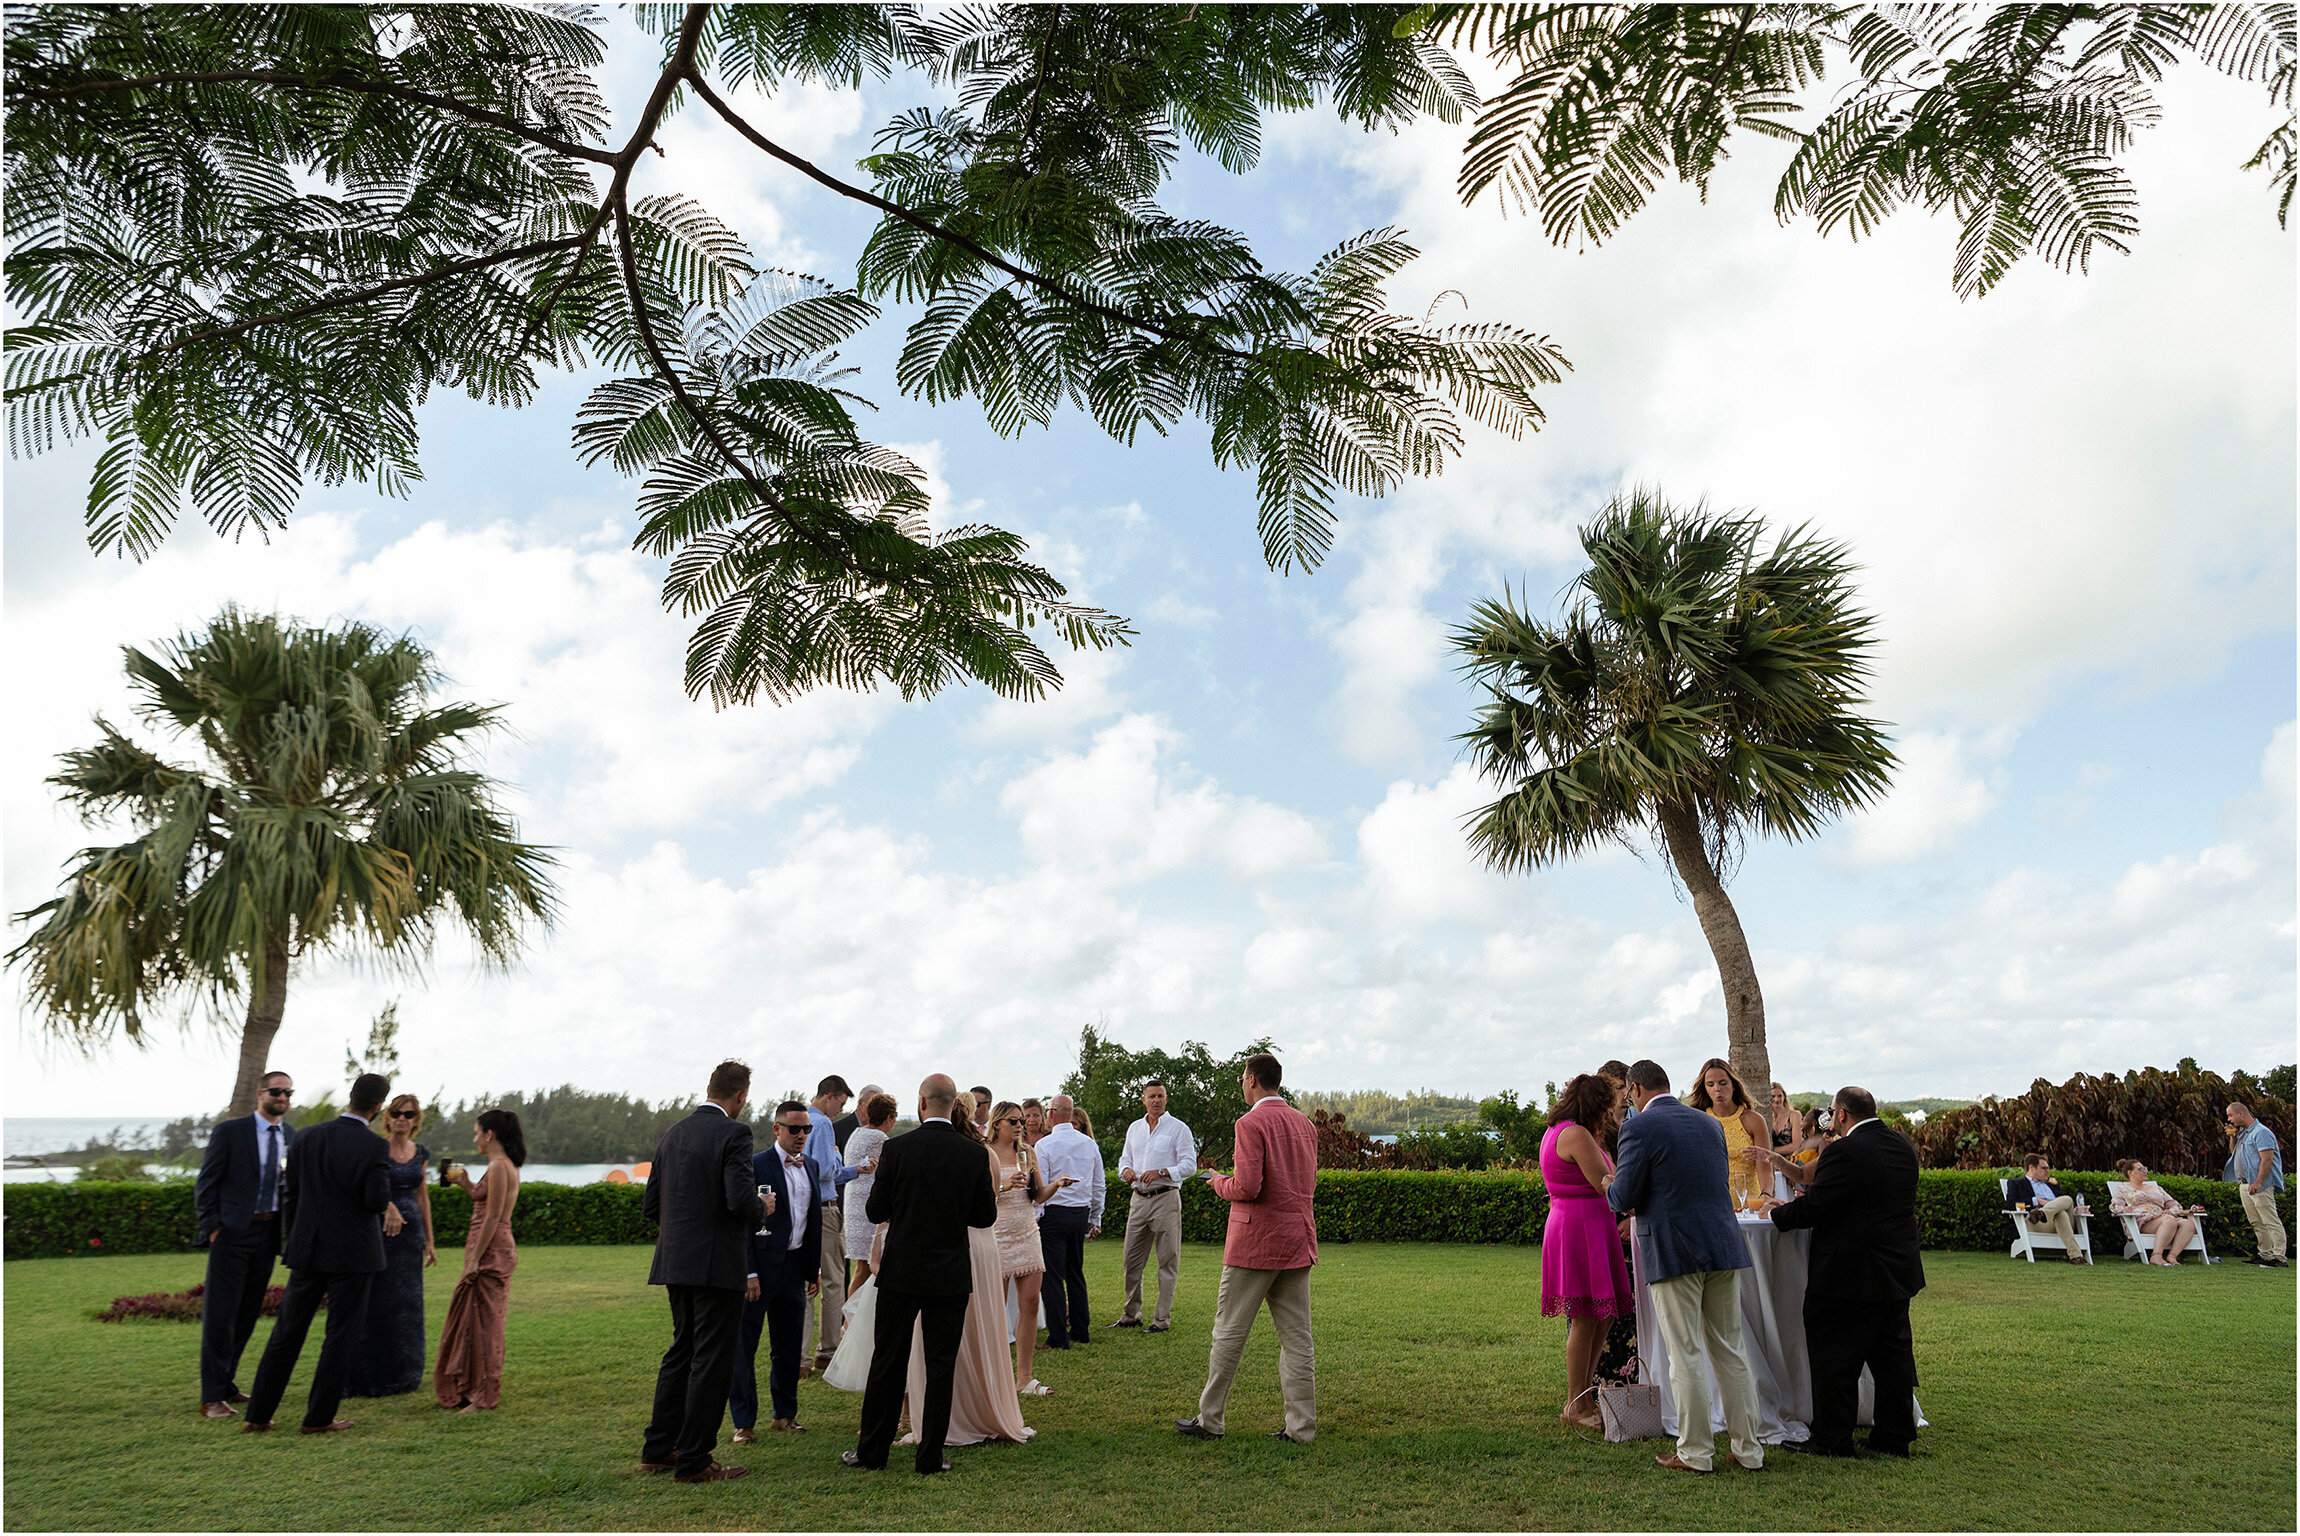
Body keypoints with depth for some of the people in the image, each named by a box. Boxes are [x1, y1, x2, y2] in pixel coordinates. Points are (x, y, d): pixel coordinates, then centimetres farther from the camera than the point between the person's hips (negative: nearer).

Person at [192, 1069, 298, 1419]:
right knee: (220, 1312, -3)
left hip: (270, 1232, 5)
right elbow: (206, 1183, -4)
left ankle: (226, 1384, 24)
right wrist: (211, 1228, -9)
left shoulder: (292, 1137, 10)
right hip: (233, 1232, -5)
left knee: (249, 1312, 11)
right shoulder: (229, 1131, -4)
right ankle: (212, 1397, 3)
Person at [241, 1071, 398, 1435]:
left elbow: (290, 1197, 7)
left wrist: (294, 1244, 18)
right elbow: (378, 1201, -17)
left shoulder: (305, 1138, 0)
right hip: (352, 1254, -5)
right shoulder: (375, 1147, -16)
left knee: (287, 1332, 15)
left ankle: (258, 1415, 20)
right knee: (341, 1336, 6)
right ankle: (318, 1418, 11)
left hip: (308, 1251, 5)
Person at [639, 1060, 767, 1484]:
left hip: (676, 1260, 8)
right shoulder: (733, 1134, -14)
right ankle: (693, 1461, 8)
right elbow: (741, 1199, -24)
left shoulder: (672, 1134, 9)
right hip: (718, 1264, -8)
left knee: (682, 1350, 20)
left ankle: (658, 1448, 28)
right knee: (713, 1359, 2)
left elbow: (650, 1206, 11)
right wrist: (763, 1208, -3)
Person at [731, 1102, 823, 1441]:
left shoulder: (811, 1166, 9)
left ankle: (785, 1414, 26)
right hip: (760, 1265, -6)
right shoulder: (756, 1166, -11)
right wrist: (749, 1273, -17)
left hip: (794, 1264, 6)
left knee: (788, 1345, 14)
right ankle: (744, 1421, 12)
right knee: (743, 1344, 0)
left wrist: (814, 1269, 14)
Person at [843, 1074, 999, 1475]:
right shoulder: (974, 1154, -5)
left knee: (888, 1363, 12)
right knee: (941, 1367, 8)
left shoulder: (896, 1149, -10)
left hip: (901, 1272, -1)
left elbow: (875, 1211, -5)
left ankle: (871, 1450, 22)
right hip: (951, 1276, 1)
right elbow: (986, 1216, 2)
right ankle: (931, 1457, 12)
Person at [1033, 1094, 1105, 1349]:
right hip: (1081, 1214, 6)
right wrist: (1095, 1220, 21)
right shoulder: (1090, 1144, 7)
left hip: (1054, 1215, -6)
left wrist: (1033, 1220, -4)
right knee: (1076, 1274, 16)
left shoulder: (1044, 1146, -10)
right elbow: (1099, 1186, 12)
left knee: (1053, 1276, -1)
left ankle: (1058, 1337, -1)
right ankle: (1080, 1331, 21)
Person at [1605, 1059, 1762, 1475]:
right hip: (1723, 1245, 6)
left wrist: (1610, 1189, 11)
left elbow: (1625, 1197, -12)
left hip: (1674, 1250, -6)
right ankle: (1747, 1448, 19)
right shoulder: (1708, 1121, 11)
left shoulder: (1640, 1127, -10)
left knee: (1685, 1356, 2)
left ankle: (1695, 1452, 9)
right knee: (1730, 1350, 14)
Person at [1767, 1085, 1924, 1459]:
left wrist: (1780, 1213, 0)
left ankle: (1832, 1440, 9)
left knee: (1835, 1358, 2)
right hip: (1899, 1270, 8)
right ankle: (1895, 1437, 25)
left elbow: (1813, 1208, -20)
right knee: (1893, 1354, 17)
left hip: (1850, 1274, -8)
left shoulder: (1845, 1152, -20)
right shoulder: (1903, 1145, 7)